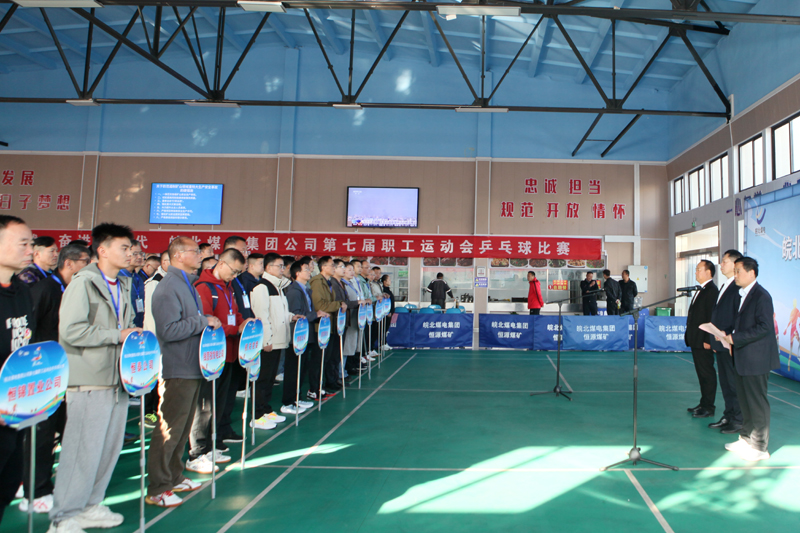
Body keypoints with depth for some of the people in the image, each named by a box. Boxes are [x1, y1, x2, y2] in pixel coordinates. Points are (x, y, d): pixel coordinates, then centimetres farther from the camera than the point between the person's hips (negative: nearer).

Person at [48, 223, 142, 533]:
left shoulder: (123, 286, 16)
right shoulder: (83, 283, -10)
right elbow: (71, 330, -19)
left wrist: (133, 334, 7)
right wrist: (117, 335, -16)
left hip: (117, 379, 8)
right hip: (89, 381, -8)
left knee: (110, 447, 14)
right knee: (83, 449, -3)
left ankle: (90, 506, 29)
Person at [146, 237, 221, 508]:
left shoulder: (187, 284, 15)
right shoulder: (168, 287, -16)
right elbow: (169, 330, -24)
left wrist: (209, 323, 8)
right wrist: (204, 322, -19)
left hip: (192, 368, 10)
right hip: (177, 370, -10)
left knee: (183, 427, 18)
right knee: (169, 429, -1)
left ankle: (174, 477, 31)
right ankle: (157, 489, 10)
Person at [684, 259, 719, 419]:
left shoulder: (712, 291, -15)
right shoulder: (701, 290, 15)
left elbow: (711, 317, -19)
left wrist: (708, 340, -21)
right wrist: (690, 336, 17)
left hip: (703, 340, -10)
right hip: (696, 340, 10)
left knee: (707, 373, -1)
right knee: (702, 373, 15)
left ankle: (708, 408, 6)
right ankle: (704, 404, 24)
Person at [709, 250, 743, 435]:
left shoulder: (739, 287, -15)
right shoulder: (724, 286, 16)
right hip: (721, 343, 10)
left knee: (735, 383, 0)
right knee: (725, 383, 15)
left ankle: (739, 421, 11)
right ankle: (728, 416, 25)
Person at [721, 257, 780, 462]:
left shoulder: (761, 296, -15)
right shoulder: (742, 294, 13)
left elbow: (763, 327, -22)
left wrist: (735, 338, -21)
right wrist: (732, 340, 5)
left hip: (756, 359, -9)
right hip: (742, 358, 9)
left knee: (757, 402, 0)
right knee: (744, 400, 16)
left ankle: (760, 447, 11)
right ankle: (746, 439, 28)